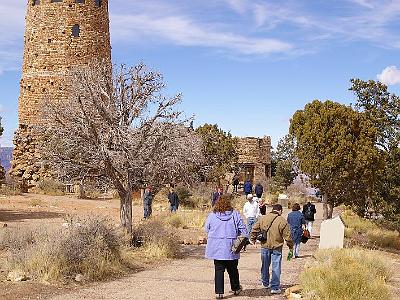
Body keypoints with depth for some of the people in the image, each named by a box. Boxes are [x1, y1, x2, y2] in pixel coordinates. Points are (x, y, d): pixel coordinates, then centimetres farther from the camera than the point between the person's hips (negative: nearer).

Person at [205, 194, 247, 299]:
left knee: (219, 270, 7)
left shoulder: (212, 216, -4)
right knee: (232, 269, 16)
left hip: (216, 248, 1)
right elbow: (243, 230, -4)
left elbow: (207, 229, 6)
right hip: (231, 248, 0)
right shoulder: (235, 215, -7)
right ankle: (236, 288, 31)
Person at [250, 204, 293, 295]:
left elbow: (254, 229, 8)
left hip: (265, 246, 4)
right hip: (276, 247, -4)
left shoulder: (262, 218, 3)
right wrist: (291, 246, 3)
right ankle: (275, 287, -1)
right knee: (276, 267, 1)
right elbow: (287, 235, -8)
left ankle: (265, 283, 34)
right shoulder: (282, 221, -9)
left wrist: (252, 239, 21)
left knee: (265, 266, 19)